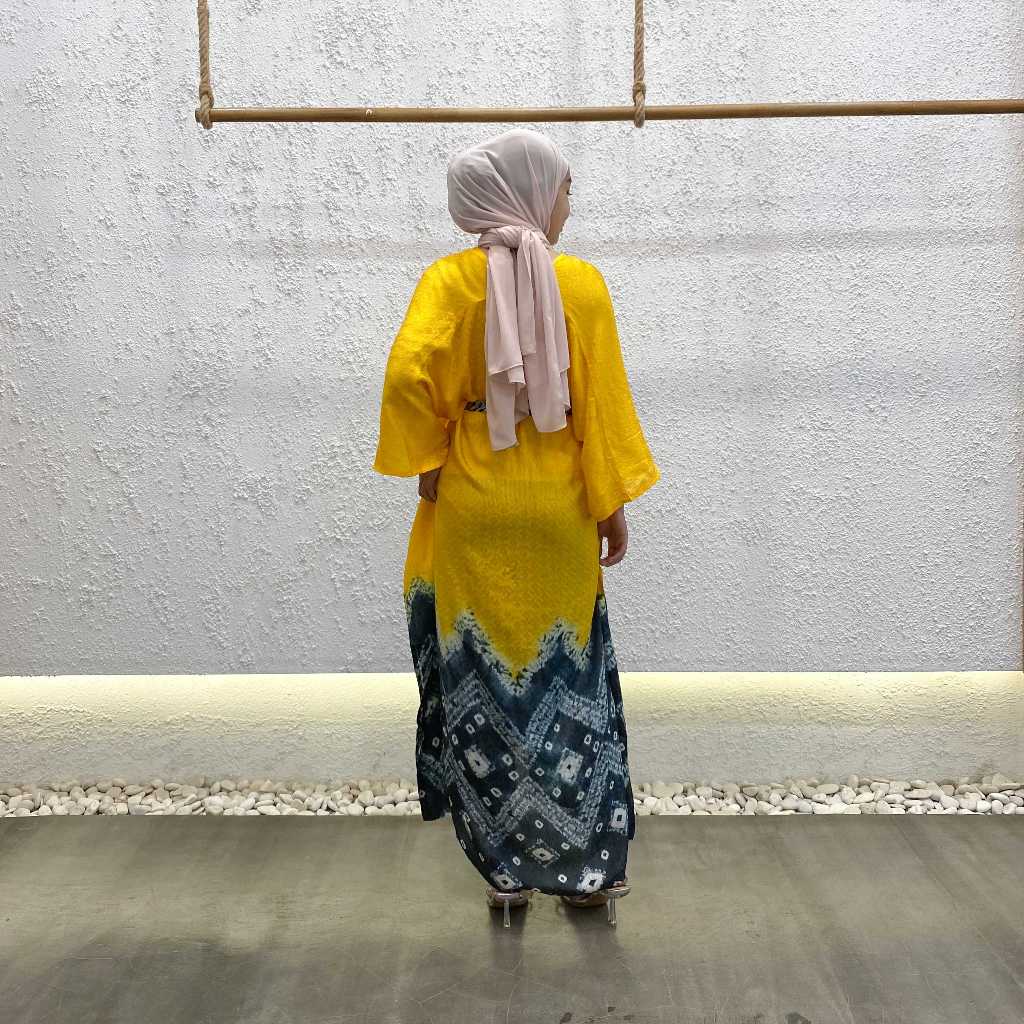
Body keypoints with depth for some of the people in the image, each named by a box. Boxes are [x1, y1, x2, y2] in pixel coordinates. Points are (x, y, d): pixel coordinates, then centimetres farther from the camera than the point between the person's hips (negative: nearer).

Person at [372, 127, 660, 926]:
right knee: (569, 679, 10)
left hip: (474, 509, 0)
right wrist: (614, 505, 2)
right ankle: (589, 863, 16)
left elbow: (409, 373, -16)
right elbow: (603, 402, -5)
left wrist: (429, 462, -3)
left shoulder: (449, 280, -3)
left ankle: (508, 866, 16)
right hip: (557, 510, 0)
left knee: (488, 682, 8)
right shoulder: (582, 283, -4)